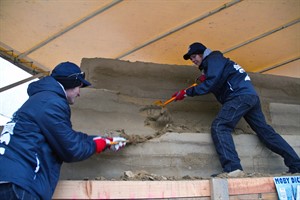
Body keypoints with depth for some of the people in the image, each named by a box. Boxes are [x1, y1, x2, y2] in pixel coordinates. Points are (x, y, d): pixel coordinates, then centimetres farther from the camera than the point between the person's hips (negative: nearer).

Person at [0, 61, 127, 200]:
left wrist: (106, 141, 21)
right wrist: (101, 144, 5)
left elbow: (69, 137, 21)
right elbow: (71, 150, -12)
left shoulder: (43, 98, 19)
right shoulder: (52, 102, -14)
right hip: (17, 182, -10)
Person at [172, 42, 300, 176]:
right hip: (251, 96, 10)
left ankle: (232, 168, -33)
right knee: (265, 131, 11)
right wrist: (205, 78, 9)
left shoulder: (213, 59, -1)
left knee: (219, 126, -19)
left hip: (241, 95, -10)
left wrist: (187, 93, -9)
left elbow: (210, 85, -14)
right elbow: (216, 84, 27)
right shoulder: (213, 63, 30)